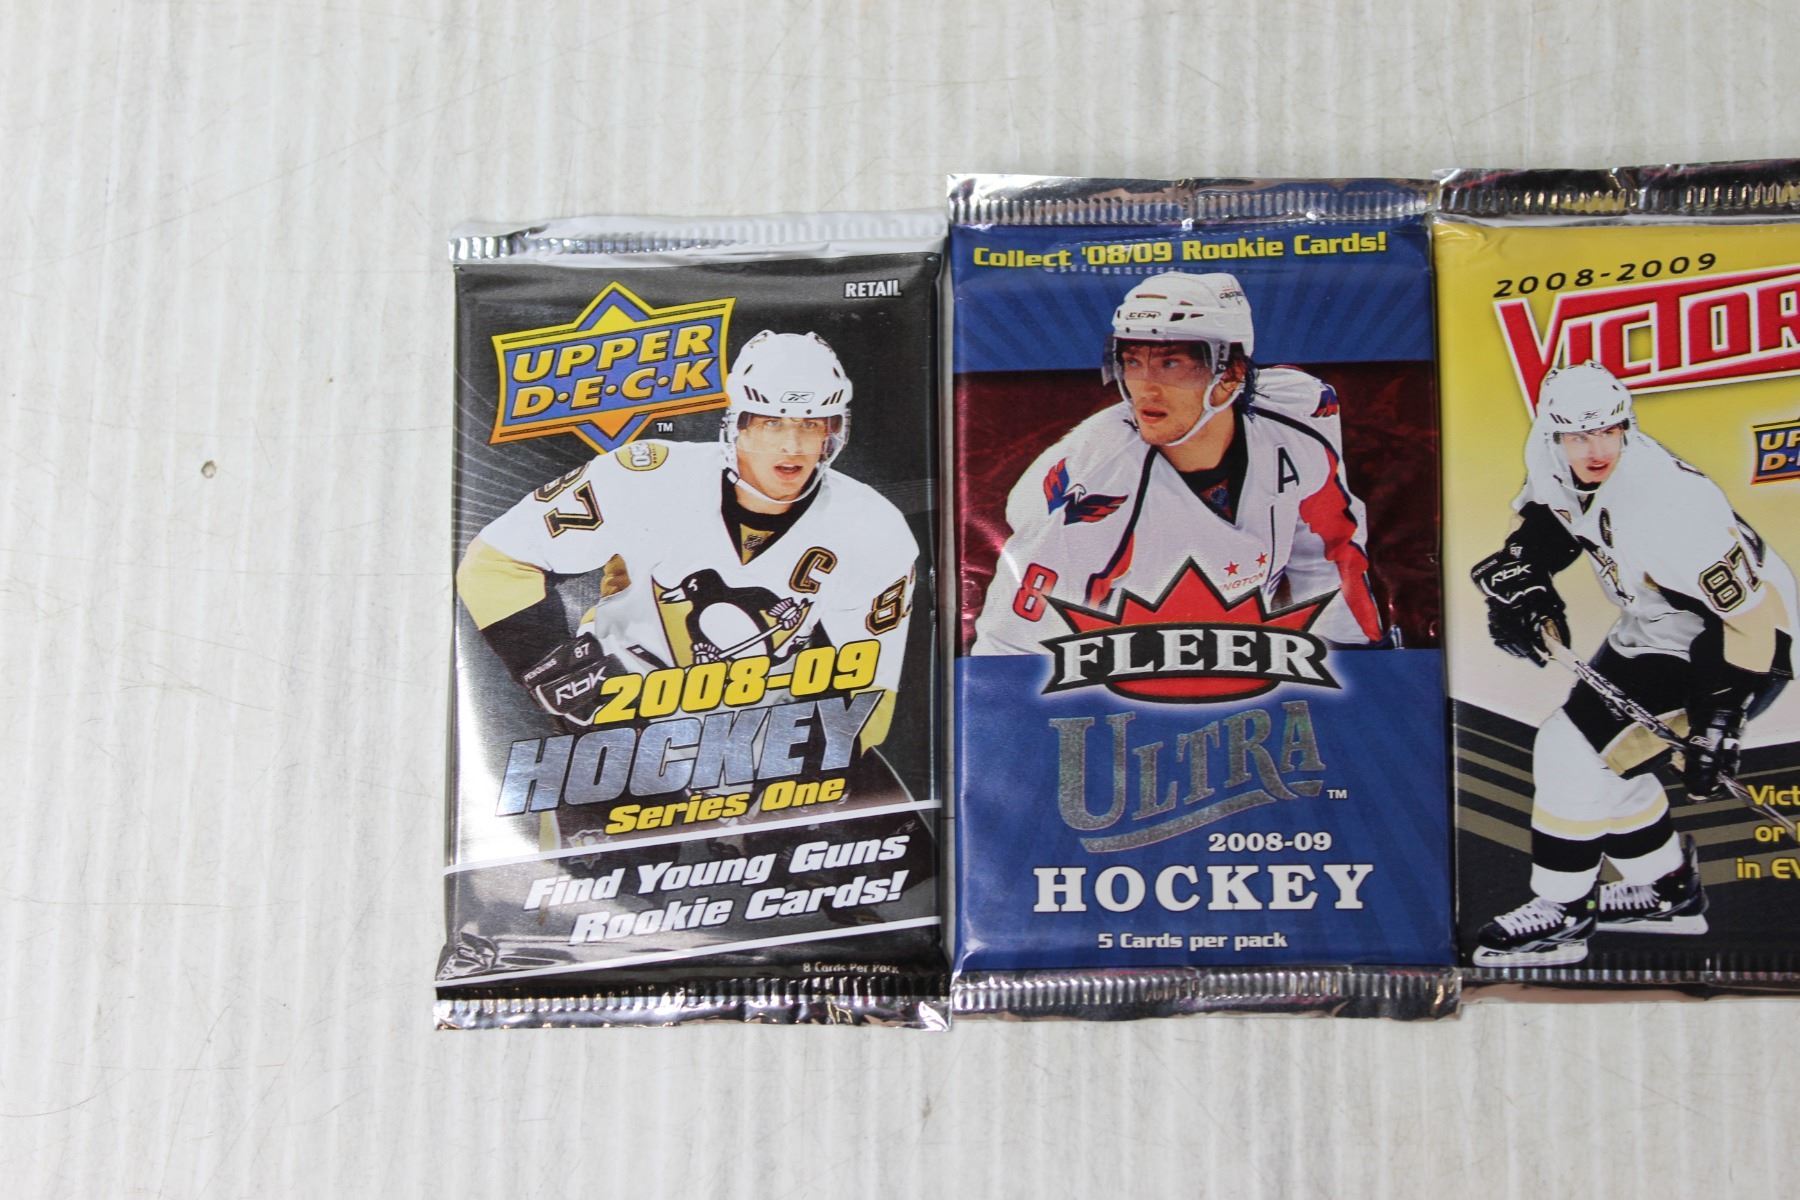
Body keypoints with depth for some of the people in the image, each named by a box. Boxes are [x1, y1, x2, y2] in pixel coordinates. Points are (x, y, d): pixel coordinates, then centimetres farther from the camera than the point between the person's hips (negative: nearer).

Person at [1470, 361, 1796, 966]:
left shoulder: (1666, 506, -35)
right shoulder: (1555, 461, -12)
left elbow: (1750, 615, -31)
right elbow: (1547, 519, 11)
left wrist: (1717, 724, -30)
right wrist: (1521, 579, -8)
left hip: (1735, 640, -9)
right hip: (1654, 629, 9)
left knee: (1577, 751, -13)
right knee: (1601, 754, 13)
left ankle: (1561, 914, 1)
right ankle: (1668, 891, 31)